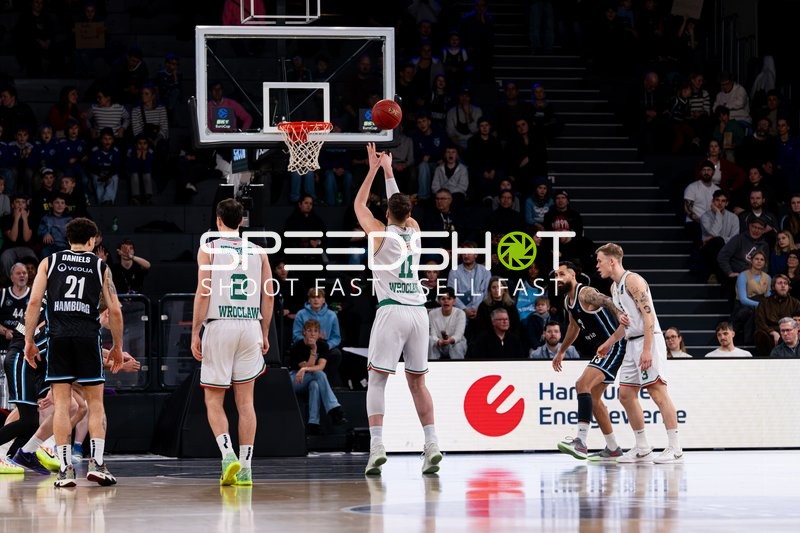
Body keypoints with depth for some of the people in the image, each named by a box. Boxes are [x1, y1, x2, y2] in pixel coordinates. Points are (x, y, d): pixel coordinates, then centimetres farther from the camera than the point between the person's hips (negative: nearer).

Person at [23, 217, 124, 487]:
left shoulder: (49, 262, 11)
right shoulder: (100, 266, 10)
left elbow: (34, 302, 2)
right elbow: (114, 310, 6)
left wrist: (29, 341, 6)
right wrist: (117, 347, 15)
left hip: (58, 338, 1)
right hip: (88, 338, -1)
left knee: (61, 404, 2)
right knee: (95, 404, 7)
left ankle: (65, 468, -3)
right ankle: (97, 463, -5)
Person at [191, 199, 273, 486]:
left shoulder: (208, 249, 0)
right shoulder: (258, 252, 10)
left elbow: (203, 293, -7)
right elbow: (268, 295, 9)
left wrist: (195, 333, -4)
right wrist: (264, 334, 17)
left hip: (219, 325, -3)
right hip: (250, 326, 3)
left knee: (213, 400, 5)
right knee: (245, 401, 7)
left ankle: (228, 454, -16)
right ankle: (245, 468, 5)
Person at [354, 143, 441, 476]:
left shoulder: (380, 233, 0)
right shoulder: (414, 230, 12)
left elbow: (359, 204, 16)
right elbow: (400, 205, 32)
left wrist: (374, 169, 21)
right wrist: (388, 171, 35)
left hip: (391, 311, -4)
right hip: (418, 311, 4)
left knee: (376, 380, -2)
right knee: (417, 381, 12)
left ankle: (376, 446, -14)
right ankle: (431, 444, 2)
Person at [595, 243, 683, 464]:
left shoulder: (633, 281, -12)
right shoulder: (614, 287, 18)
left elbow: (648, 315, -18)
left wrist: (647, 350, -24)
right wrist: (609, 343, 28)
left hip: (648, 341, -10)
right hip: (632, 344, 10)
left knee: (658, 392, -12)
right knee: (626, 395, 8)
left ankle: (675, 448, -12)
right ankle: (642, 449, 14)